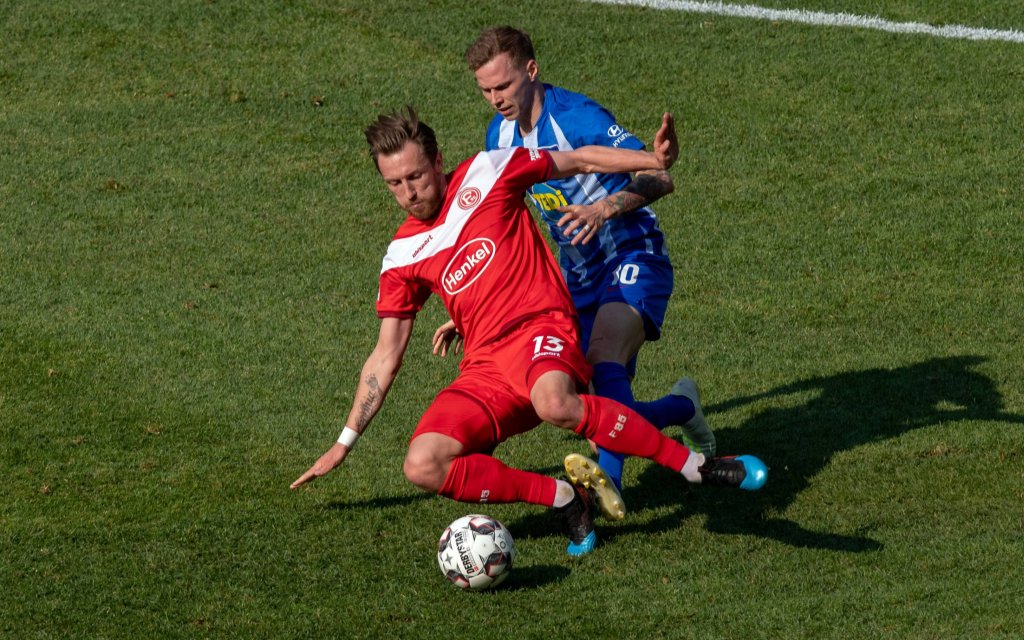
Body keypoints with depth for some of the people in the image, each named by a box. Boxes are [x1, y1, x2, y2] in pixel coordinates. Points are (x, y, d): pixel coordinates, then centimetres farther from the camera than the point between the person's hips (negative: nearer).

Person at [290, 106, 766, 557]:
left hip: (540, 334, -4)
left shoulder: (485, 174, 3)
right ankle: (564, 498, -11)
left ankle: (698, 467, -28)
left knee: (554, 402, -40)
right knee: (422, 465, -22)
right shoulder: (402, 256, 11)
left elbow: (579, 161, 12)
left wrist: (653, 160, -3)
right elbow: (386, 356, 18)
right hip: (484, 371, 4)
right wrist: (344, 443, 17)